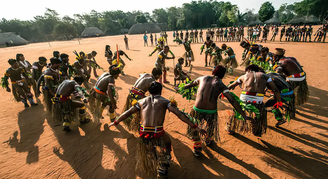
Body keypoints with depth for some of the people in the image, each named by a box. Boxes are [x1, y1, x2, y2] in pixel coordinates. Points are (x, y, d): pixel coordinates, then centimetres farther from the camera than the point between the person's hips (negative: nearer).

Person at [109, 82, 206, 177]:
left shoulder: (142, 101, 13)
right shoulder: (165, 101, 4)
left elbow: (127, 113, 16)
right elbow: (179, 114, -5)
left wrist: (115, 122, 30)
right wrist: (195, 127, -3)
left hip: (143, 134, 3)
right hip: (158, 134, -3)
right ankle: (162, 171, 33)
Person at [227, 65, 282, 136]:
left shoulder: (244, 76, 18)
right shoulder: (264, 76, 16)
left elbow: (231, 86, 25)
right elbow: (275, 90, 11)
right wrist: (279, 102, 20)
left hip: (244, 100, 1)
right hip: (257, 103, 0)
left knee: (236, 112, 26)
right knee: (261, 112, 31)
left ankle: (230, 129, 41)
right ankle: (257, 132, 42)